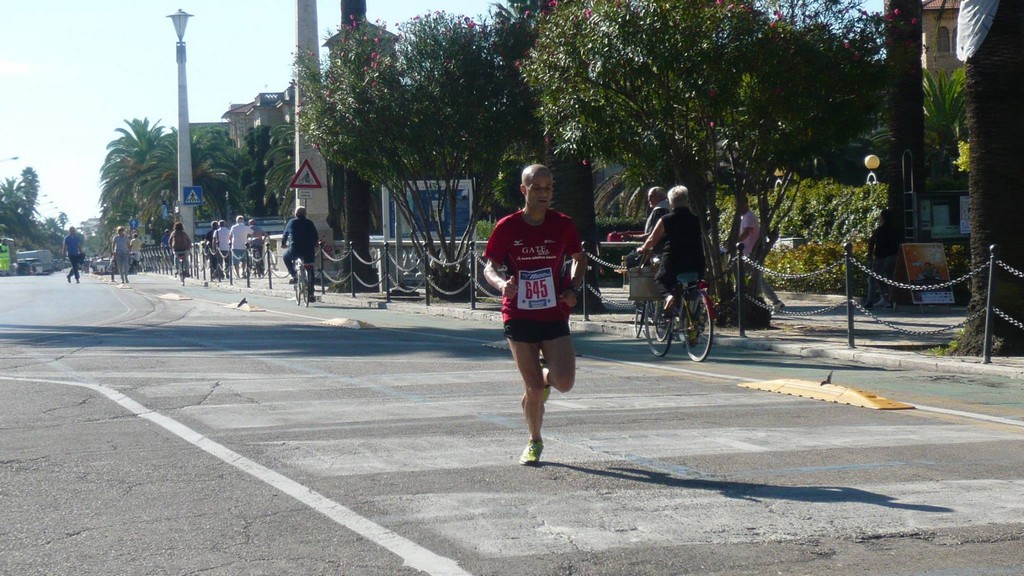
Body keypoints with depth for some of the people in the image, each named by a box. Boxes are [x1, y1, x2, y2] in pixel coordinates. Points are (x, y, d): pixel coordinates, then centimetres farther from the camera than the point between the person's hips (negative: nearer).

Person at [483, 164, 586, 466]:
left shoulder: (563, 225, 0)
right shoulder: (507, 227, -4)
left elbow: (579, 257, 16)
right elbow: (490, 267, 1)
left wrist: (573, 287, -1)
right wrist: (501, 283, -21)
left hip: (555, 316, 1)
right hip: (519, 317, -1)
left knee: (564, 382, -13)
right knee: (533, 389, 0)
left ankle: (545, 377, 26)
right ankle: (535, 443, 25)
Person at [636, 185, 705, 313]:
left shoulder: (665, 220, -2)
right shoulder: (696, 220, 5)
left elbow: (652, 240, 10)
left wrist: (642, 249, 30)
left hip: (672, 267, -2)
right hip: (696, 268, 2)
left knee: (659, 279, 24)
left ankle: (669, 295, -8)